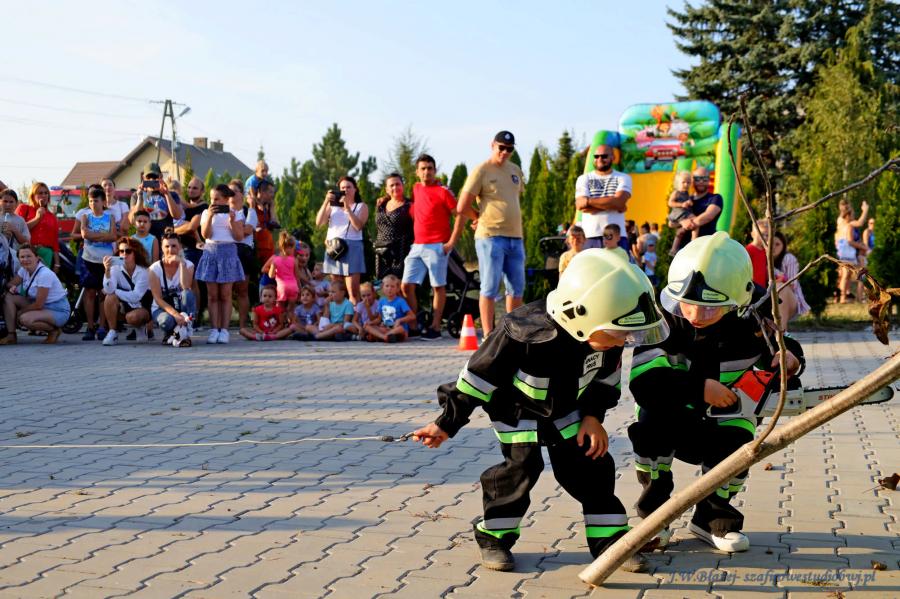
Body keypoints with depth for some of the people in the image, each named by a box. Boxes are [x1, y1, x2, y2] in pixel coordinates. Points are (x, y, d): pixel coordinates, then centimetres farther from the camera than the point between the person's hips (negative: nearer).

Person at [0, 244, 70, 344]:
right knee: (8, 297, -7)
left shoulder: (45, 274, -25)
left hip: (58, 311, -8)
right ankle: (11, 336, -8)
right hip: (40, 305, 8)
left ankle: (54, 331, -7)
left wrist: (19, 312, -13)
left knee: (25, 319, -33)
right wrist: (12, 287, -17)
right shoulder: (24, 269, -1)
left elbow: (39, 305, -23)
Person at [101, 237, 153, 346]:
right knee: (110, 297, -27)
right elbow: (108, 290, -26)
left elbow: (135, 297, -27)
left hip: (142, 308, -3)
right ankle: (112, 333, -16)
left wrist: (114, 291, -21)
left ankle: (139, 329, 1)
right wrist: (107, 270, -38)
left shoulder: (143, 272, -20)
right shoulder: (116, 269, -11)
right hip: (124, 307, 3)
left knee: (132, 317, -37)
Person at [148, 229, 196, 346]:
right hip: (162, 308, -2)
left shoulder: (188, 265, -5)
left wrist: (182, 263, -28)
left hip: (182, 307, 2)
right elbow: (158, 299, -15)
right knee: (167, 320, -39)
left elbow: (186, 288, -24)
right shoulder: (155, 269, -9)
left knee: (188, 294, -33)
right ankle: (168, 334, -3)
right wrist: (175, 314, -30)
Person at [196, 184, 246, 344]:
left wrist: (232, 220, -11)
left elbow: (239, 236, 0)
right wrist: (210, 216, -12)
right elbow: (205, 234, -2)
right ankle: (214, 330, -1)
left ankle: (224, 330, -2)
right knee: (212, 295, -2)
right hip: (211, 251, 1)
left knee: (225, 294, -3)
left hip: (228, 252, -1)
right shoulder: (207, 213, 9)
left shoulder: (236, 214, 7)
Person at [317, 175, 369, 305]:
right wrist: (326, 202, -2)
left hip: (352, 247, -3)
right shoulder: (332, 205, 17)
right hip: (333, 247, 3)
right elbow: (318, 222, 5)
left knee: (353, 291, -12)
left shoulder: (361, 206, 11)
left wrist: (347, 207, -9)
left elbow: (358, 226, -6)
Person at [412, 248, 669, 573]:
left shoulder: (604, 334, -21)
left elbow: (606, 374, 2)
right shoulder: (525, 333, -39)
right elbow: (480, 375, -28)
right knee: (521, 467, -16)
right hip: (517, 409, -5)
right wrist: (447, 424, -21)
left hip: (567, 410, 5)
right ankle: (494, 537, 3)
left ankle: (609, 539, 9)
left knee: (591, 464, -1)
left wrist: (593, 415, -3)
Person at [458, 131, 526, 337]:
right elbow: (462, 208, -7)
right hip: (490, 237, -7)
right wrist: (482, 218, 7)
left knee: (517, 288, 10)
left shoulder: (516, 171, 14)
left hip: (515, 237, 7)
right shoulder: (481, 171, -6)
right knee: (490, 287, -6)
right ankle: (488, 335, -2)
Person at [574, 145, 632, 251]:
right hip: (590, 235, 0)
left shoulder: (623, 178, 9)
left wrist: (590, 201, -8)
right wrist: (611, 204, -8)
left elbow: (619, 202, -9)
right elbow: (580, 205, -6)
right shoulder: (584, 179, 10)